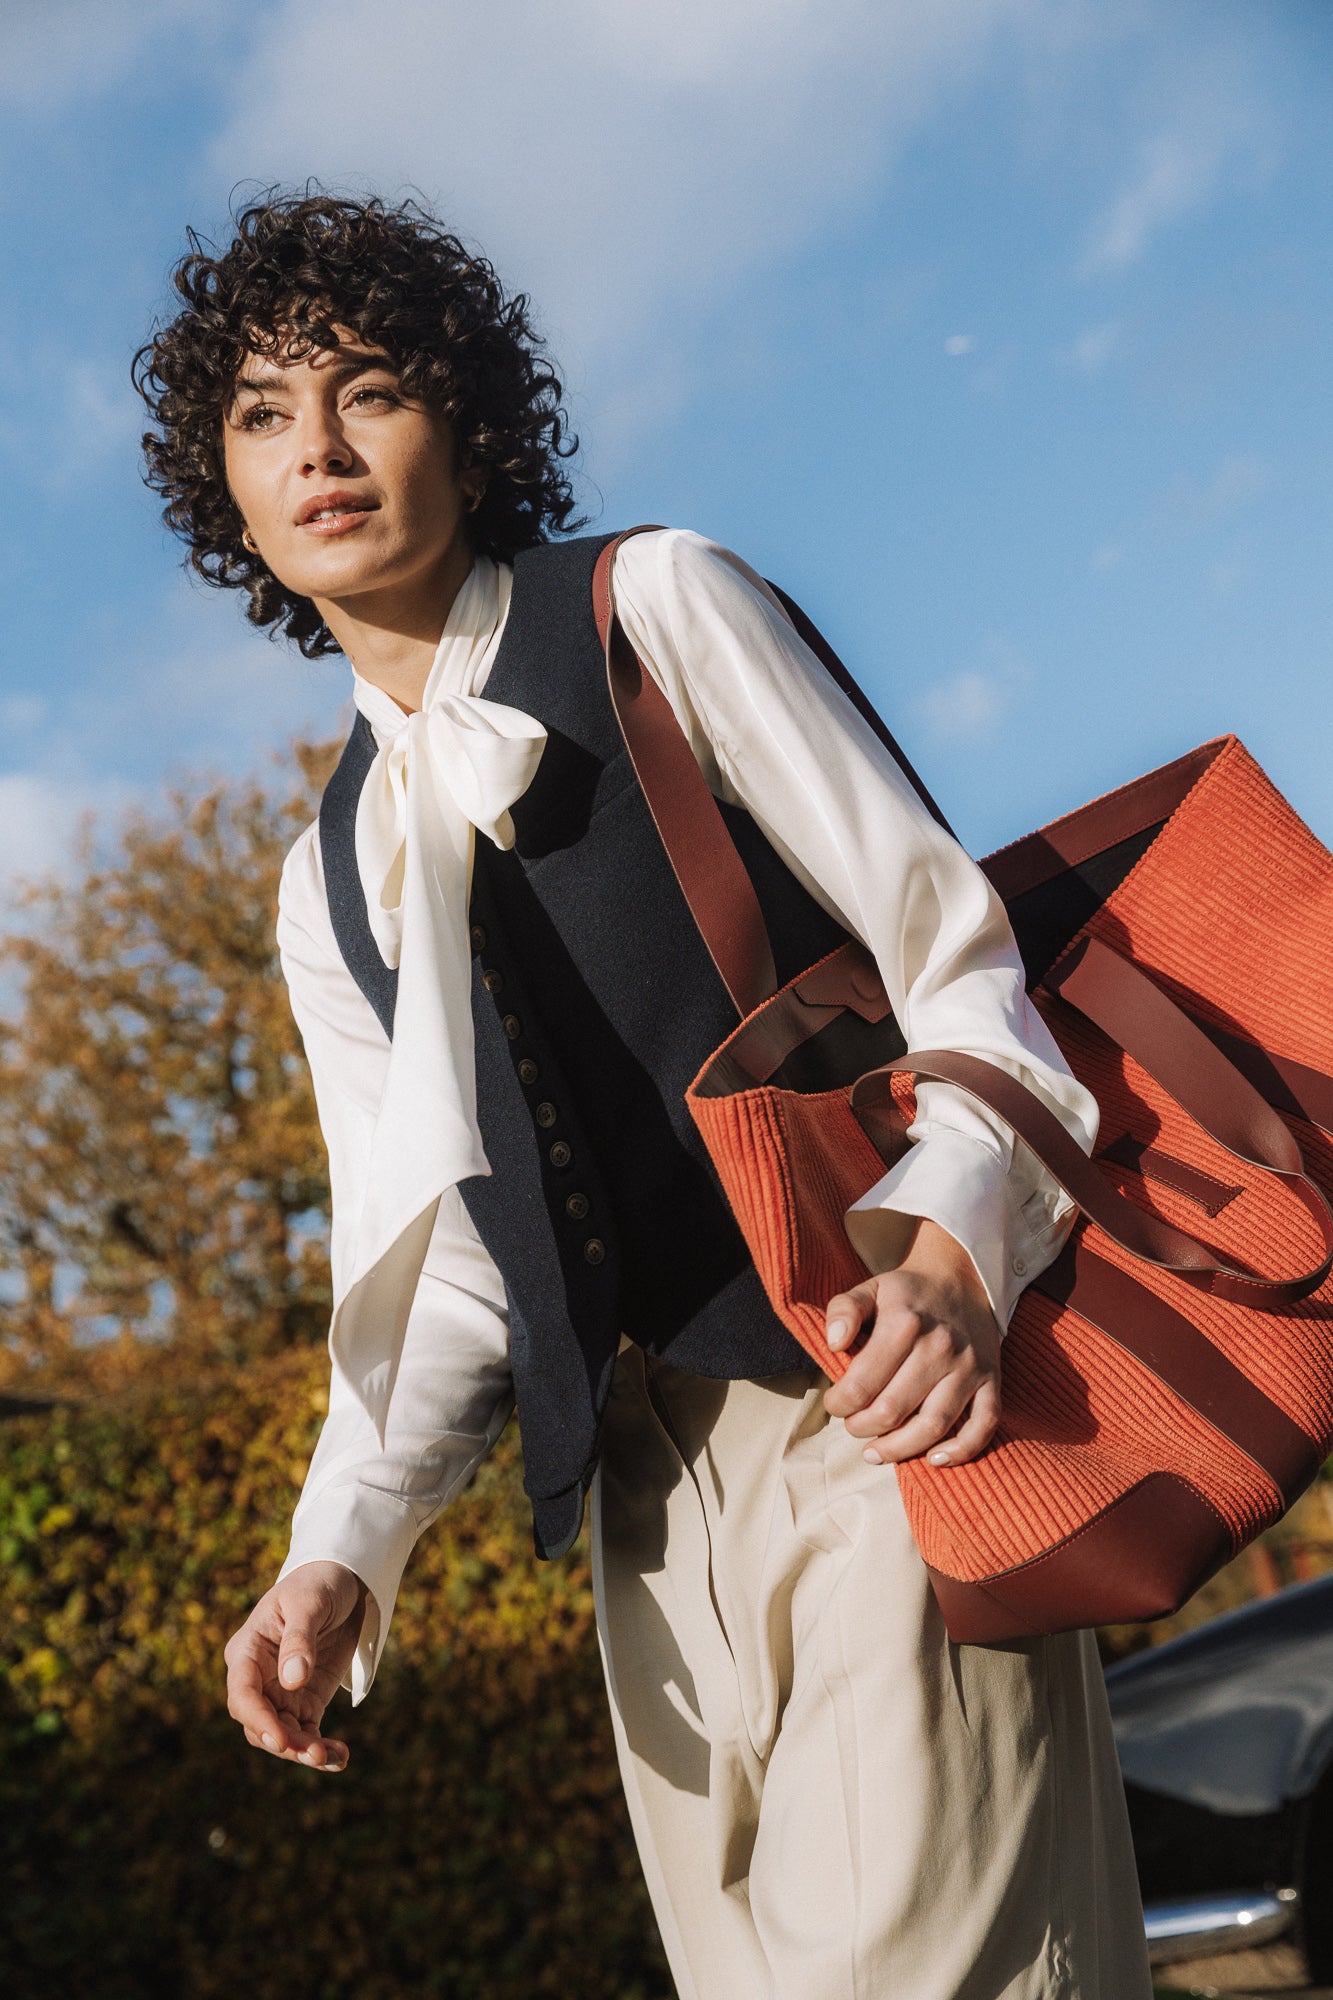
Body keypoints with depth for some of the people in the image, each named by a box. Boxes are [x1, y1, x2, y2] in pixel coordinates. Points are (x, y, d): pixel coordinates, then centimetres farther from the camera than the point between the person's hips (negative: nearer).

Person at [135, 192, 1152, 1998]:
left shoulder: (653, 606, 4)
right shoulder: (328, 889, 19)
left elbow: (952, 941, -3)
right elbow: (437, 1258, 15)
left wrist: (948, 1249, -22)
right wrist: (345, 1547, -3)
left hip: (870, 1394, -5)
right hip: (654, 1482, 5)